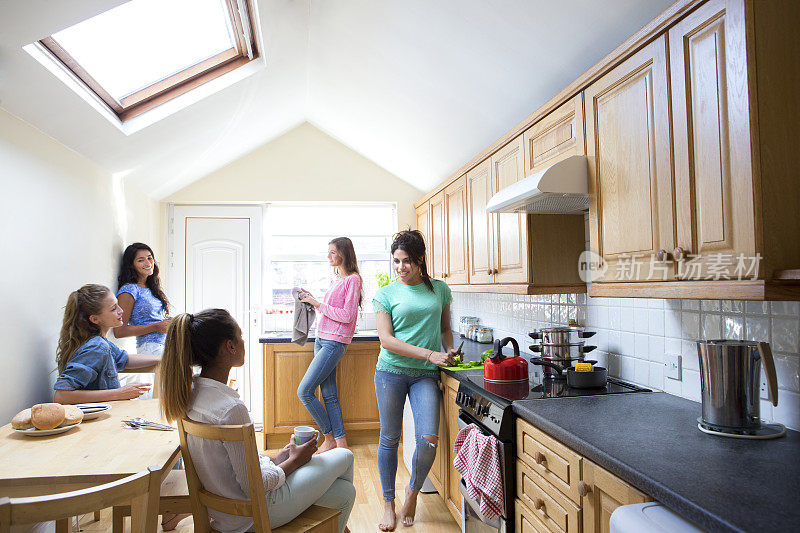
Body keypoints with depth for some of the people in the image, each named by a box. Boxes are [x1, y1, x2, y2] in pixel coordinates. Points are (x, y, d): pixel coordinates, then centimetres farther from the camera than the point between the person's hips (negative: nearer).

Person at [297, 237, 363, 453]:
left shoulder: (353, 280, -10)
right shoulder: (336, 280, 17)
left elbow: (347, 316, -16)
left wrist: (317, 304, -13)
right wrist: (311, 300, 10)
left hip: (334, 343, -9)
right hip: (322, 339, 9)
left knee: (304, 391, -8)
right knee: (329, 395, 8)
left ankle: (329, 438, 6)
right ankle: (340, 442, 15)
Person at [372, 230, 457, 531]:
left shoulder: (439, 289, 8)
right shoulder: (386, 294, 0)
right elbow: (386, 339, -8)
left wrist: (449, 350, 2)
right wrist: (429, 354, -15)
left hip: (426, 376, 1)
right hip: (391, 371, -1)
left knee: (428, 439, -10)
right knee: (390, 438, 6)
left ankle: (413, 491, 19)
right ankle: (388, 503, 25)